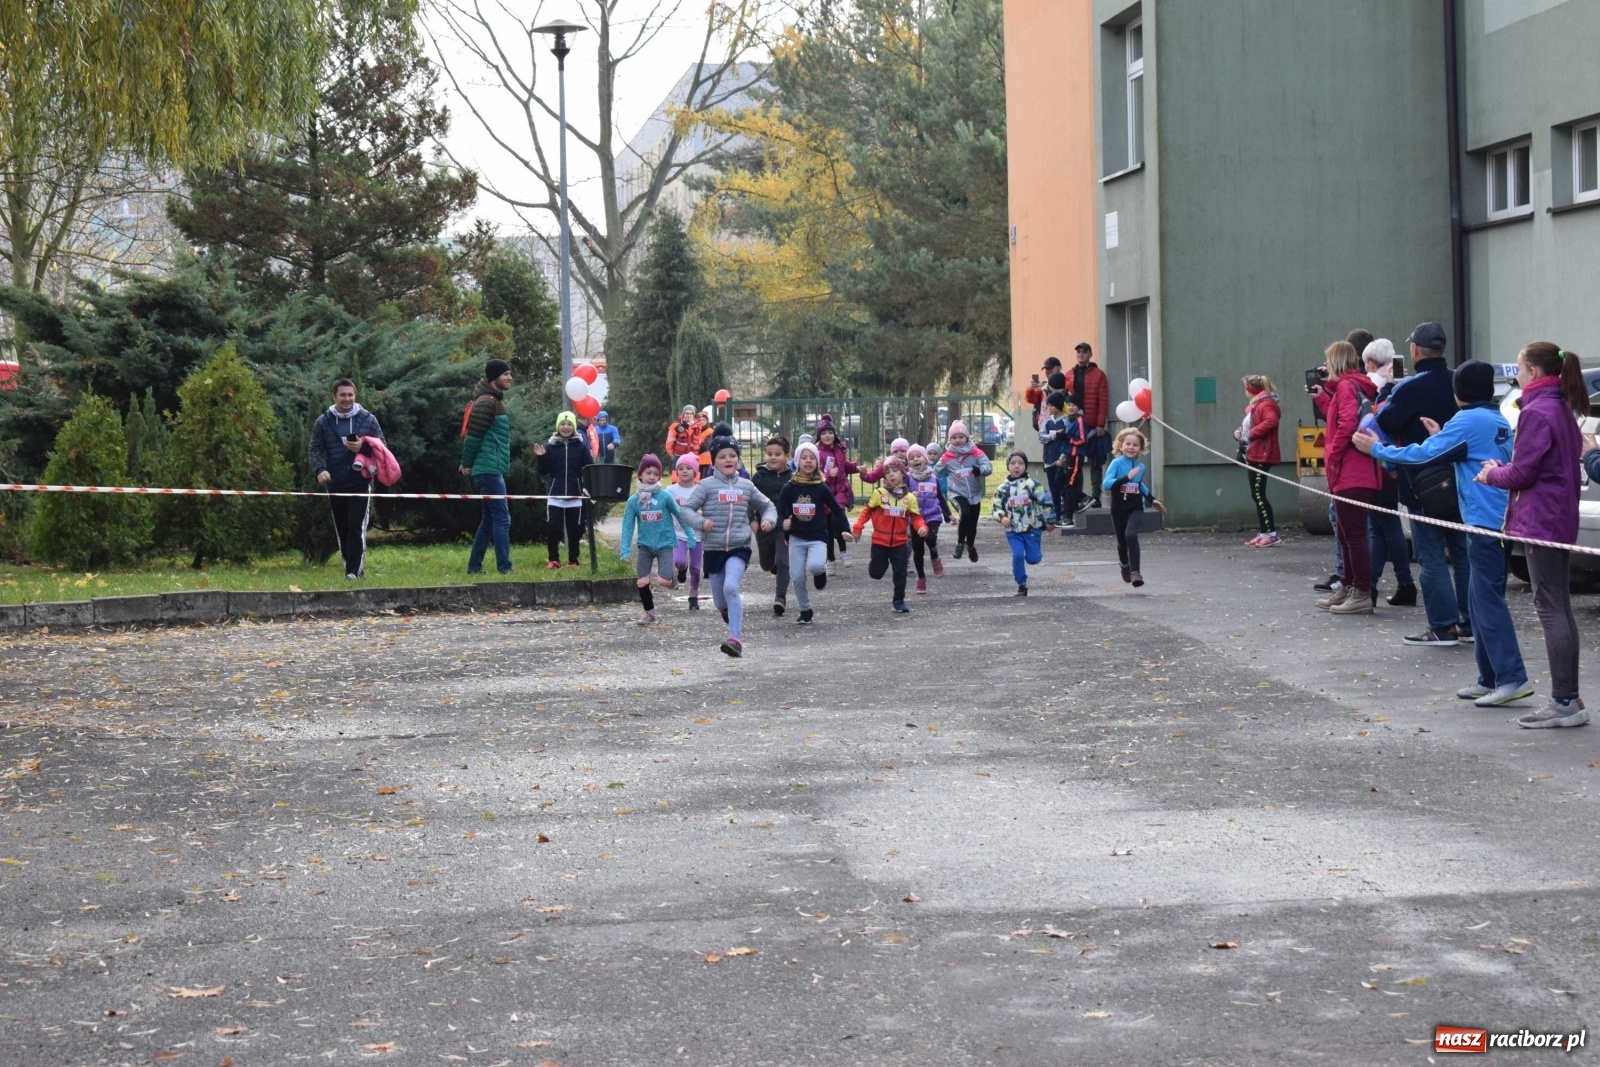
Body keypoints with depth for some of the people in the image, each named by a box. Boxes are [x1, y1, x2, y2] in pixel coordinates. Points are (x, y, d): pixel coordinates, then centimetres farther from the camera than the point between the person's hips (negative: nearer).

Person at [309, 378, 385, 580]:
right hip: (335, 483, 2)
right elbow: (314, 449, 4)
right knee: (341, 530, 8)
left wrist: (363, 447, -12)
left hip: (360, 482, -2)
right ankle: (355, 567, 20)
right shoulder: (323, 422, 7)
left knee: (357, 527, -13)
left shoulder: (368, 419, 6)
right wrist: (319, 469, -15)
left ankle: (353, 571, -14)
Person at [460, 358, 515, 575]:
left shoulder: (494, 401, 18)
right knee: (502, 519, -11)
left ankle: (474, 566, 15)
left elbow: (472, 435, 22)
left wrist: (468, 463, 17)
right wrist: (467, 464, -8)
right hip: (490, 470, -10)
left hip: (491, 470, 10)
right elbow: (473, 435, -18)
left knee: (489, 520, 12)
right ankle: (504, 567, -14)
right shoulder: (487, 402, -14)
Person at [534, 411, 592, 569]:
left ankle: (573, 561, 15)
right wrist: (542, 457, -13)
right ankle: (553, 560, 5)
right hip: (555, 495, 0)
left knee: (574, 530, 5)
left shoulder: (581, 445, 3)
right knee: (552, 528, -7)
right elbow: (544, 471, 4)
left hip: (575, 496, 0)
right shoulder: (550, 445, 4)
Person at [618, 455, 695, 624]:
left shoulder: (665, 496, -12)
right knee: (642, 582, 0)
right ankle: (649, 613, 22)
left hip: (665, 544, -2)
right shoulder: (634, 500, -6)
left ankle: (672, 577, 21)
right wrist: (625, 550, -9)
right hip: (645, 545, 2)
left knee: (663, 580, -16)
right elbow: (628, 526, -4)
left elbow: (679, 515, 0)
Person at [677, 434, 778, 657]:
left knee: (731, 587, -26)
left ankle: (735, 638, -27)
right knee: (720, 603, 9)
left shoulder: (746, 486, 7)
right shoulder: (707, 485, -1)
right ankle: (735, 615, 45)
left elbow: (767, 506, 19)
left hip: (739, 548, -1)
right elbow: (687, 508, -5)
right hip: (714, 549, 1)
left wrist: (768, 519, -3)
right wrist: (701, 522, -23)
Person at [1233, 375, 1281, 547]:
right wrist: (1241, 433, 10)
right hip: (1254, 454, 11)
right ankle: (1263, 533, 14)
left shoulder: (1266, 404, -12)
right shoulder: (1255, 404, 21)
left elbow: (1271, 421, -29)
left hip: (1261, 455, -11)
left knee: (1258, 494, -12)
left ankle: (1271, 533, -11)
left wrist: (1250, 433, -24)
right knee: (1257, 495, 11)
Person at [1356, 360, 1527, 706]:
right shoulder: (1499, 422, 15)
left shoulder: (1467, 421, -10)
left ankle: (1512, 678, -16)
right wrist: (1441, 437, 35)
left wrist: (1377, 448, 1)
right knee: (1482, 599, 13)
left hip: (1485, 522, -9)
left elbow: (1423, 455, -10)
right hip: (1499, 519, 9)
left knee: (1488, 600, -10)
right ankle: (1490, 679, 15)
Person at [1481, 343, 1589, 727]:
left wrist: (1492, 474, 3)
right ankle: (1568, 699, 17)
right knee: (1559, 608, 13)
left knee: (1551, 609, -8)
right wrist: (1502, 471, 11)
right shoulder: (1562, 409, 14)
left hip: (1540, 520, -10)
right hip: (1560, 518, 10)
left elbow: (1522, 473, -17)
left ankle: (1565, 702, -8)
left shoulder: (1536, 413, -16)